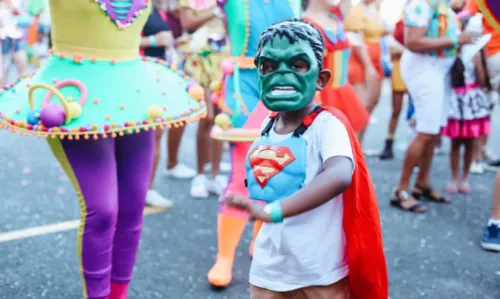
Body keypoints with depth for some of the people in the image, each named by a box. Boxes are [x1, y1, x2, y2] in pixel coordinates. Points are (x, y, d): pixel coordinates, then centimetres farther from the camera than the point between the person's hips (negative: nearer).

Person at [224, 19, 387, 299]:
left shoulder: (327, 123, -19)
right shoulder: (267, 126, 1)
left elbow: (340, 175, -39)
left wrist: (273, 211, -46)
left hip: (321, 274, -6)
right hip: (268, 270, 6)